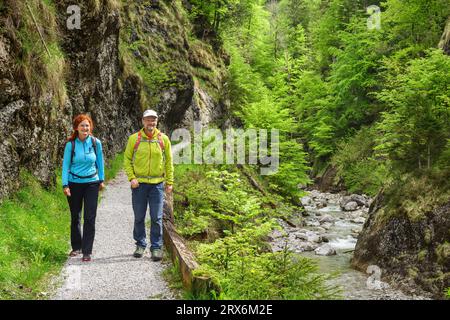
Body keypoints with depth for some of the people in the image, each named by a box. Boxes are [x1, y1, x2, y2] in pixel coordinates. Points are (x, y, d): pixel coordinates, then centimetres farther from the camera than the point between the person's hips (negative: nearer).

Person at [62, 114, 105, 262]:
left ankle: (87, 251, 1)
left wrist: (101, 180, 14)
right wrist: (65, 185, -8)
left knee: (90, 218, -5)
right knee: (75, 217, 12)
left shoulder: (96, 143, -4)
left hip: (92, 183, 0)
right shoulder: (71, 144, -7)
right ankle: (76, 247, 29)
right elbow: (65, 165, -2)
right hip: (74, 183, 0)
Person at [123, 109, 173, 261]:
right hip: (139, 184, 0)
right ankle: (140, 244, 24)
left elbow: (169, 162, 7)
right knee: (139, 217, 9)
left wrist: (170, 182, 5)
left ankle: (156, 247, 11)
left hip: (157, 184, 0)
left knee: (156, 218, 1)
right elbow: (127, 160, 5)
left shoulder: (163, 139, 2)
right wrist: (131, 178, -7)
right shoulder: (134, 139, 0)